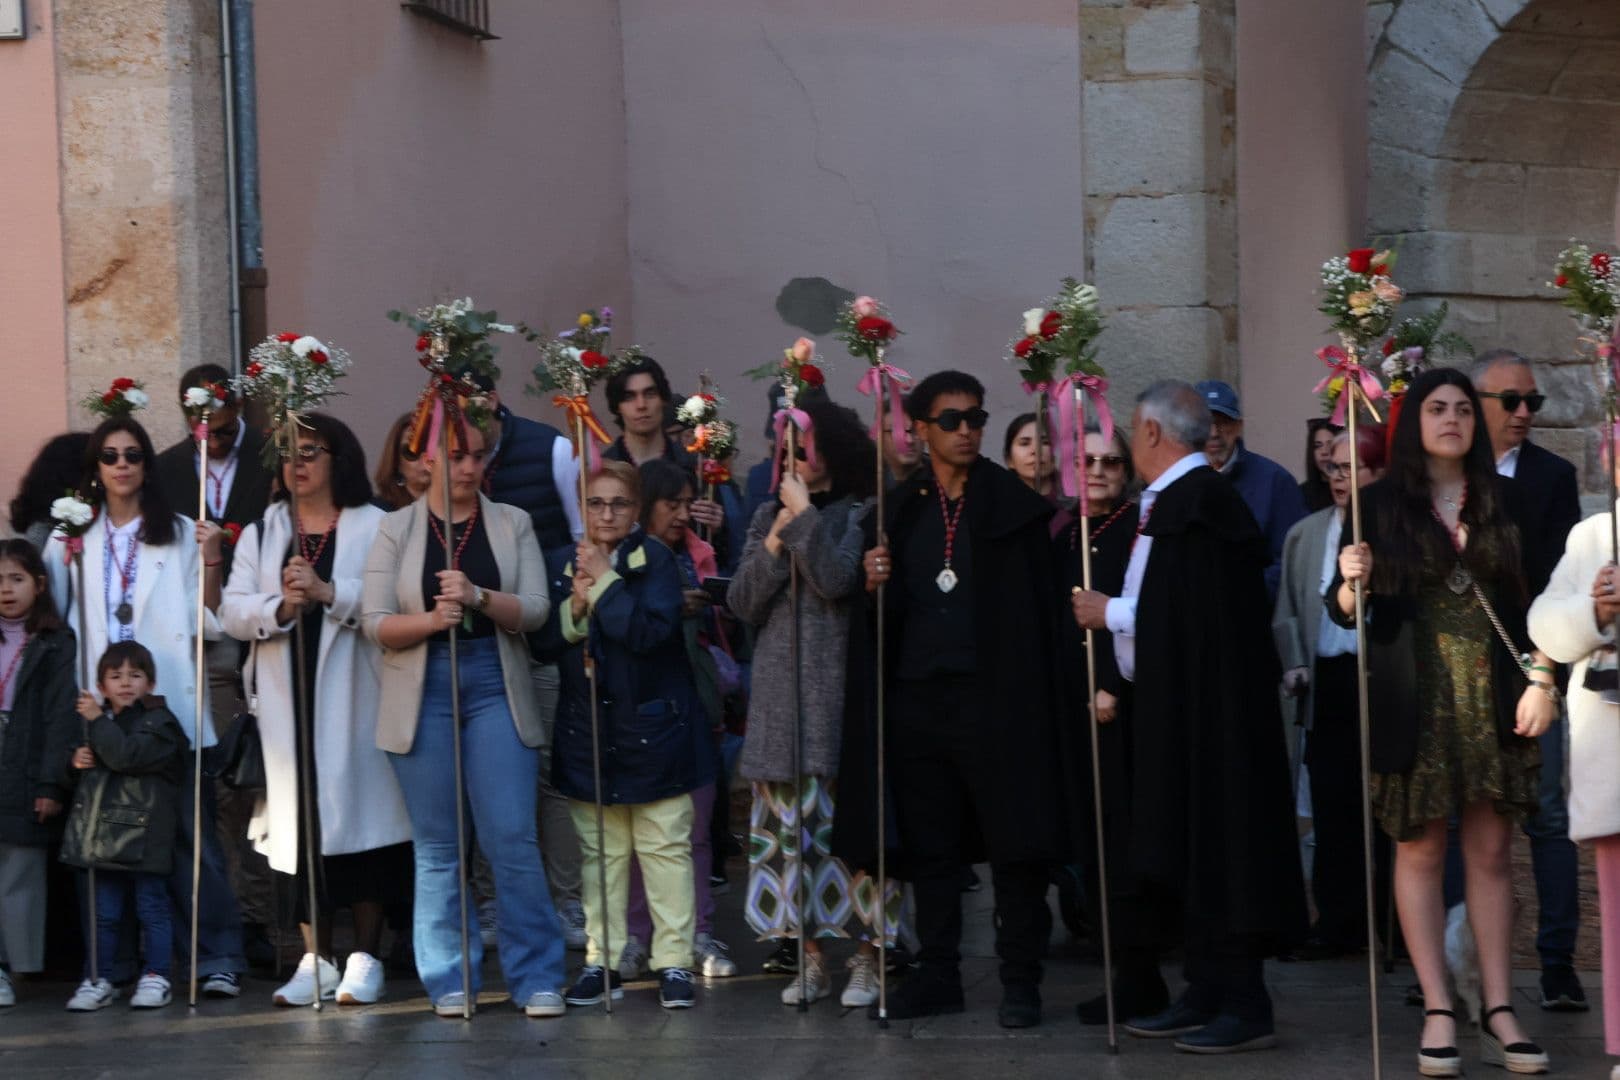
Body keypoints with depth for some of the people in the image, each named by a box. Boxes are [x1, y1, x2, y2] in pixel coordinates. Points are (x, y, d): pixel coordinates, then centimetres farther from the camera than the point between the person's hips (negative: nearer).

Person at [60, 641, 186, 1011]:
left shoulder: (159, 722, -7)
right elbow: (87, 765, 28)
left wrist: (97, 720, -17)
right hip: (104, 835, 6)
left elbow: (125, 756, -22)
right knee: (105, 912, 9)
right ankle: (99, 980, 14)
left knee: (151, 908, 2)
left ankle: (155, 977, 9)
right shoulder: (99, 722, 15)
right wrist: (76, 760, 5)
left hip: (145, 835, -6)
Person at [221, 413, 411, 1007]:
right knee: (298, 822, 3)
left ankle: (365, 957, 5)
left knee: (359, 813, -3)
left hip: (352, 695, -3)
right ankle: (315, 960, 11)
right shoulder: (261, 534, 15)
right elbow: (232, 611, 5)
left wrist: (328, 593, -19)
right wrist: (280, 607, -13)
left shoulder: (375, 528, 2)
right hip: (286, 697, 4)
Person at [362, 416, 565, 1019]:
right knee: (436, 847, 3)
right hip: (423, 695, 0)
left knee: (513, 837, -6)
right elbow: (375, 623, 0)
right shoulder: (396, 529, 6)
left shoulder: (512, 524, 8)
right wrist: (429, 620, -17)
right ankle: (449, 981, 10)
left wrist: (479, 597, -18)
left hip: (495, 690, 0)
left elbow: (535, 609, -1)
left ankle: (537, 978, 0)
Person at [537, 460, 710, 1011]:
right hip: (588, 732, 3)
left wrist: (605, 583, -16)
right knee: (600, 851, 8)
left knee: (666, 848, 0)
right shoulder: (561, 564, 6)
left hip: (653, 730, -3)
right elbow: (542, 640, 1)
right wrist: (576, 605, -16)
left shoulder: (656, 560, -5)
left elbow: (651, 631, -19)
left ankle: (674, 961, 4)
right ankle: (601, 960, 14)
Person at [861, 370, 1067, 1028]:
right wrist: (877, 583, -8)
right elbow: (893, 609, 14)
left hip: (992, 696, -4)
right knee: (928, 846, 9)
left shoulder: (1014, 505, 1)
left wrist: (1032, 695, -13)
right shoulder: (900, 510, 12)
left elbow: (1037, 607, -4)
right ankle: (938, 975, 20)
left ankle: (1020, 979, 7)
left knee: (1015, 846, -1)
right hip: (917, 696, 4)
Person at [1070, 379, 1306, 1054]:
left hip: (1206, 707, -10)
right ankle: (1206, 996, 19)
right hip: (1178, 703, 10)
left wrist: (1111, 612, -8)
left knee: (1216, 843, -6)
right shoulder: (1175, 499, 14)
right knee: (1190, 848, 13)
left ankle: (1244, 1006, -2)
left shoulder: (1198, 500, -16)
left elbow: (1185, 611, -20)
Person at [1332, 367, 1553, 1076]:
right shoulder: (1380, 506, 3)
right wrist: (1352, 584, -19)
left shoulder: (1502, 502, 9)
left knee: (1490, 852, 2)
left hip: (1492, 698, 2)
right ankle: (1438, 1013, 0)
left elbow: (1534, 599, 8)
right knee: (1420, 851, -2)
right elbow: (1345, 611, 3)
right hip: (1414, 700, -2)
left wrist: (1541, 679, -3)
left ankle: (1498, 1011, 4)